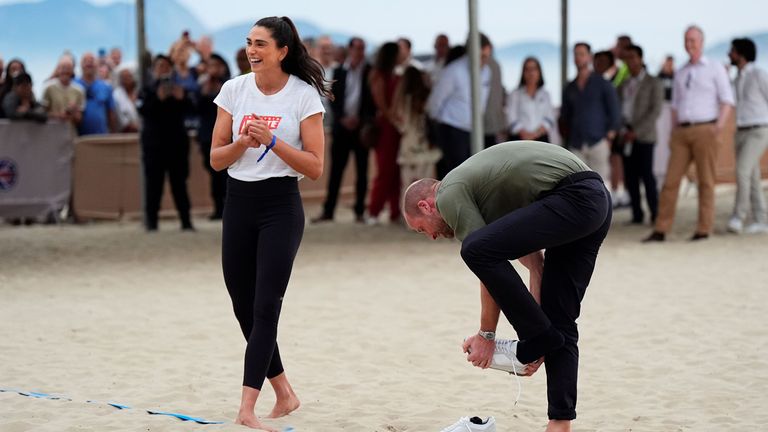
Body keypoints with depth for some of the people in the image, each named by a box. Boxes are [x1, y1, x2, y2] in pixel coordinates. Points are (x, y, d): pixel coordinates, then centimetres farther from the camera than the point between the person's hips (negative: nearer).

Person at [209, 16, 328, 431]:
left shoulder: (304, 96, -7)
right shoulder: (234, 89, 3)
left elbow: (315, 167, -8)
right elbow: (216, 159, 5)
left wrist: (271, 140, -18)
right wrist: (244, 141, -14)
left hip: (281, 206, -4)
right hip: (238, 204, 5)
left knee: (265, 307, -11)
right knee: (244, 307, 7)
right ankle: (284, 394, 23)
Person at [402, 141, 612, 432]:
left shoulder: (450, 195, 2)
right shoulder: (482, 192, 29)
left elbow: (487, 260, -2)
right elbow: (535, 265, 26)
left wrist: (486, 336, 8)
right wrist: (539, 341, 22)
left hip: (573, 198, -10)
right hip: (597, 200, 10)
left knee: (477, 249, -16)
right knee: (559, 321, 11)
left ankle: (536, 341, -2)